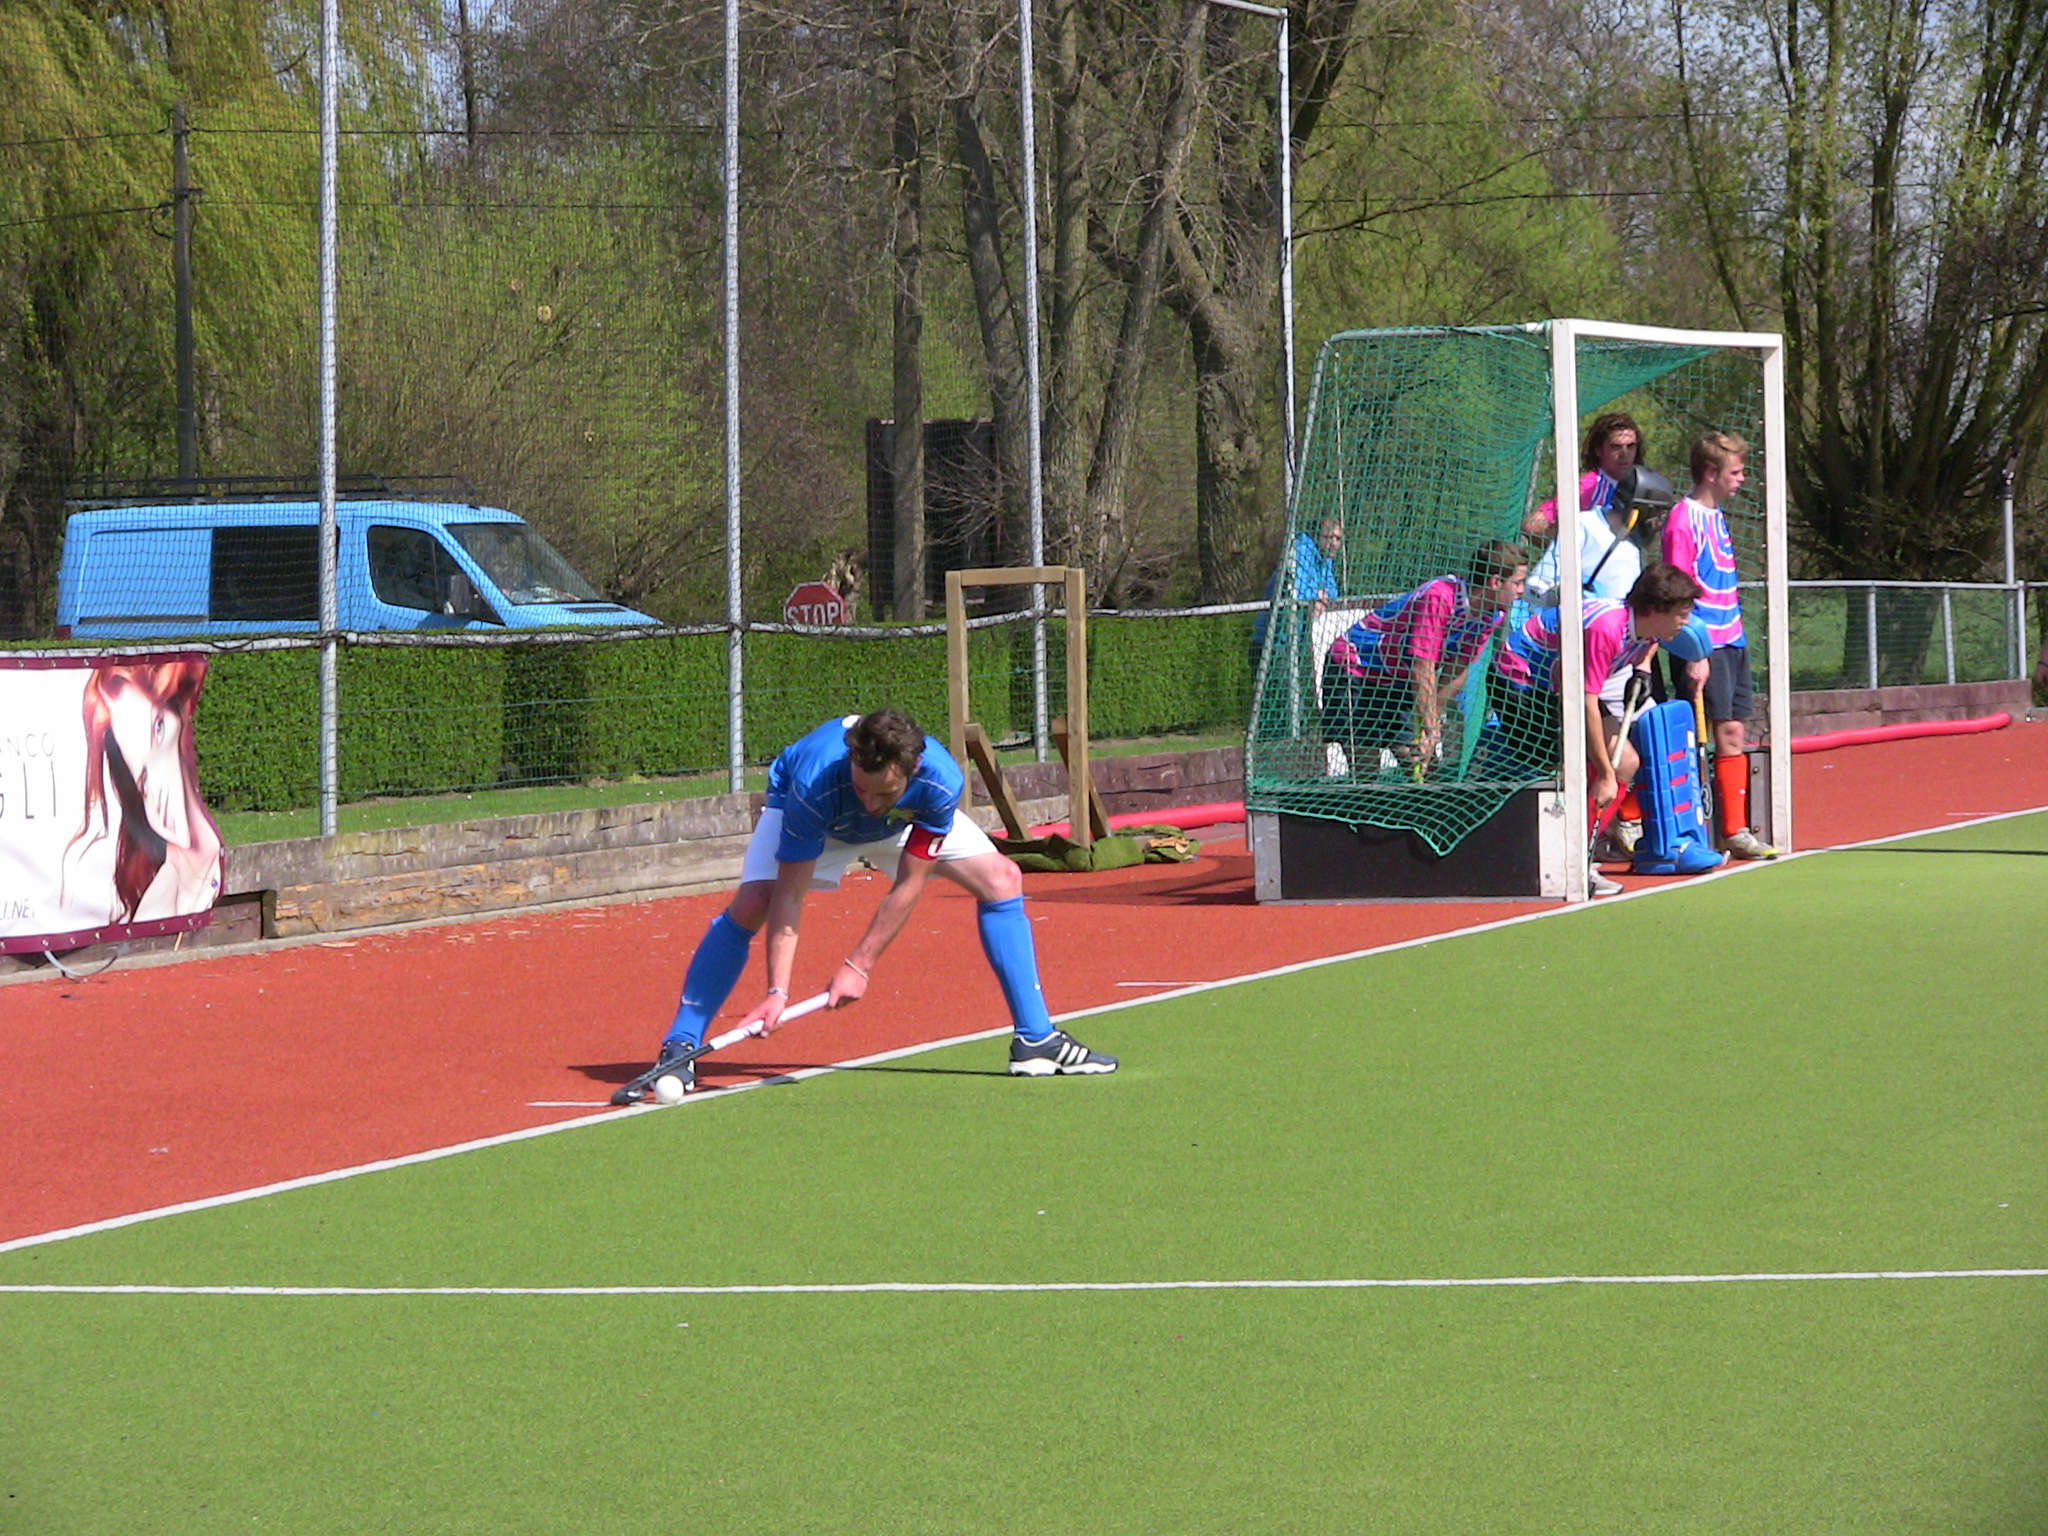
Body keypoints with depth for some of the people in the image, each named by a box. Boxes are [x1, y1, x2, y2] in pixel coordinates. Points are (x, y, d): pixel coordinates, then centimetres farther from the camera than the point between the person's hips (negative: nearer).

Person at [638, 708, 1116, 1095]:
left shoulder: (941, 782, -39)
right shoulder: (814, 782, -44)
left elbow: (907, 886, -29)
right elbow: (790, 897, -40)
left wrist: (859, 966, -30)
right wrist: (777, 991, -47)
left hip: (907, 821, 3)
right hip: (814, 819, -3)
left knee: (1001, 880, -8)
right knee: (750, 906, -25)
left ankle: (1036, 1040, 1)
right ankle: (678, 1047, -15)